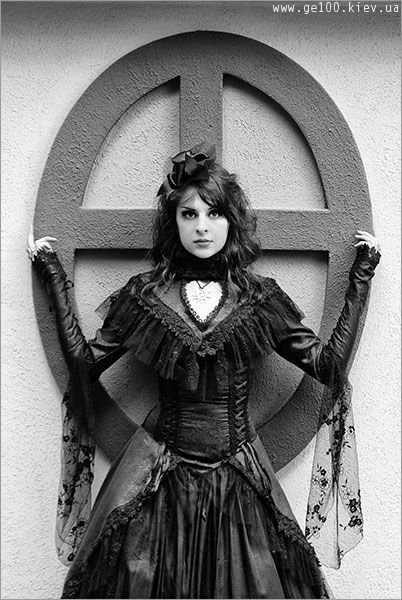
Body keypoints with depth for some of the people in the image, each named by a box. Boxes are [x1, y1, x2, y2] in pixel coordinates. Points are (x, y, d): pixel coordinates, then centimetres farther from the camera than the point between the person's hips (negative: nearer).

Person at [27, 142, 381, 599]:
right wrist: (54, 278, 2)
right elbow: (85, 363, 1)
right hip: (160, 480, 0)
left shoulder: (259, 298, 0)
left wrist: (360, 279, 4)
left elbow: (327, 363, 0)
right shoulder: (145, 294, -1)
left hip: (239, 481, 1)